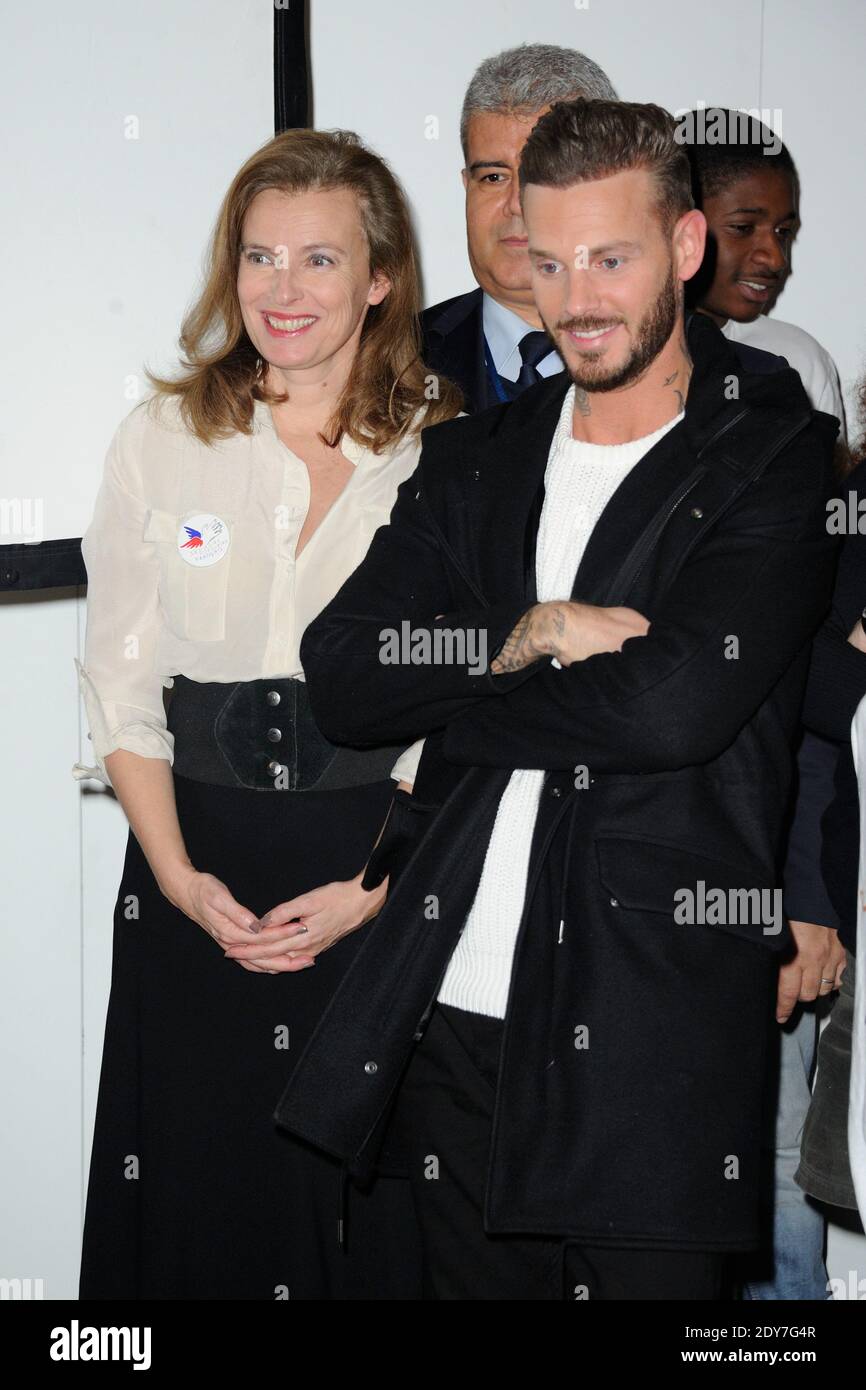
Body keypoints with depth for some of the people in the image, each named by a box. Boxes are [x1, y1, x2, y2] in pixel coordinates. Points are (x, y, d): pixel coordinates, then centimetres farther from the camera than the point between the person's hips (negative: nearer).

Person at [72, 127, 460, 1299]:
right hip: (197, 873, 1)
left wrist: (373, 886, -11)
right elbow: (119, 686, 3)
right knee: (199, 1195, 9)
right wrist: (177, 875, -8)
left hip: (386, 866, -1)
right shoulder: (160, 443, 3)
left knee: (377, 1205, 6)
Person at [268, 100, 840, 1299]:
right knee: (473, 1277, 16)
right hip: (449, 1019, 5)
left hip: (650, 1035, -5)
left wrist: (446, 699, -6)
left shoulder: (779, 456, -4)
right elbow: (339, 680, 4)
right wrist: (521, 640, -13)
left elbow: (681, 700, -18)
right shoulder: (471, 460, 13)